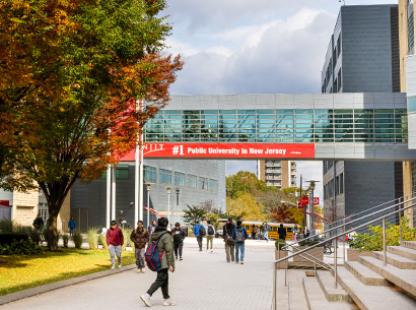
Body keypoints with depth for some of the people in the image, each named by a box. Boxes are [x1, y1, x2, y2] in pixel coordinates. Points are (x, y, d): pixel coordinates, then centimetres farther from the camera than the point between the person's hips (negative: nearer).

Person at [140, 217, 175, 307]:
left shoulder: (153, 235, 7)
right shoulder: (166, 236, -15)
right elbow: (169, 251, -17)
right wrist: (171, 264, -14)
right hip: (163, 262, -8)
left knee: (165, 279, 16)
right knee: (160, 280, -4)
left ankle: (167, 299, 21)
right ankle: (147, 295, -14)